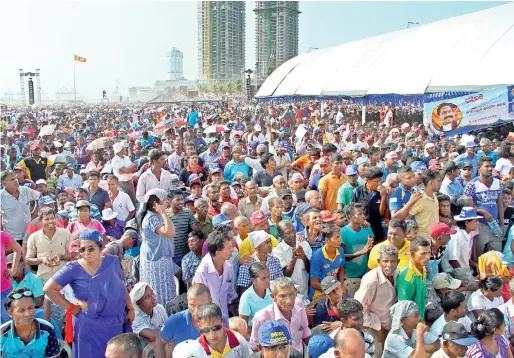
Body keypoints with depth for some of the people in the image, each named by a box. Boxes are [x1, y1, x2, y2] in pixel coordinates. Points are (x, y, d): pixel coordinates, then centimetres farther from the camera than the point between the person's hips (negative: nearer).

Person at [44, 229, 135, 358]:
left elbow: (122, 287, 10)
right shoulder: (73, 268, -11)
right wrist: (71, 308, -10)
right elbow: (49, 289, -11)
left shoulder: (113, 262, -1)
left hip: (117, 323, 3)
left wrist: (130, 309, 8)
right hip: (90, 326, -3)